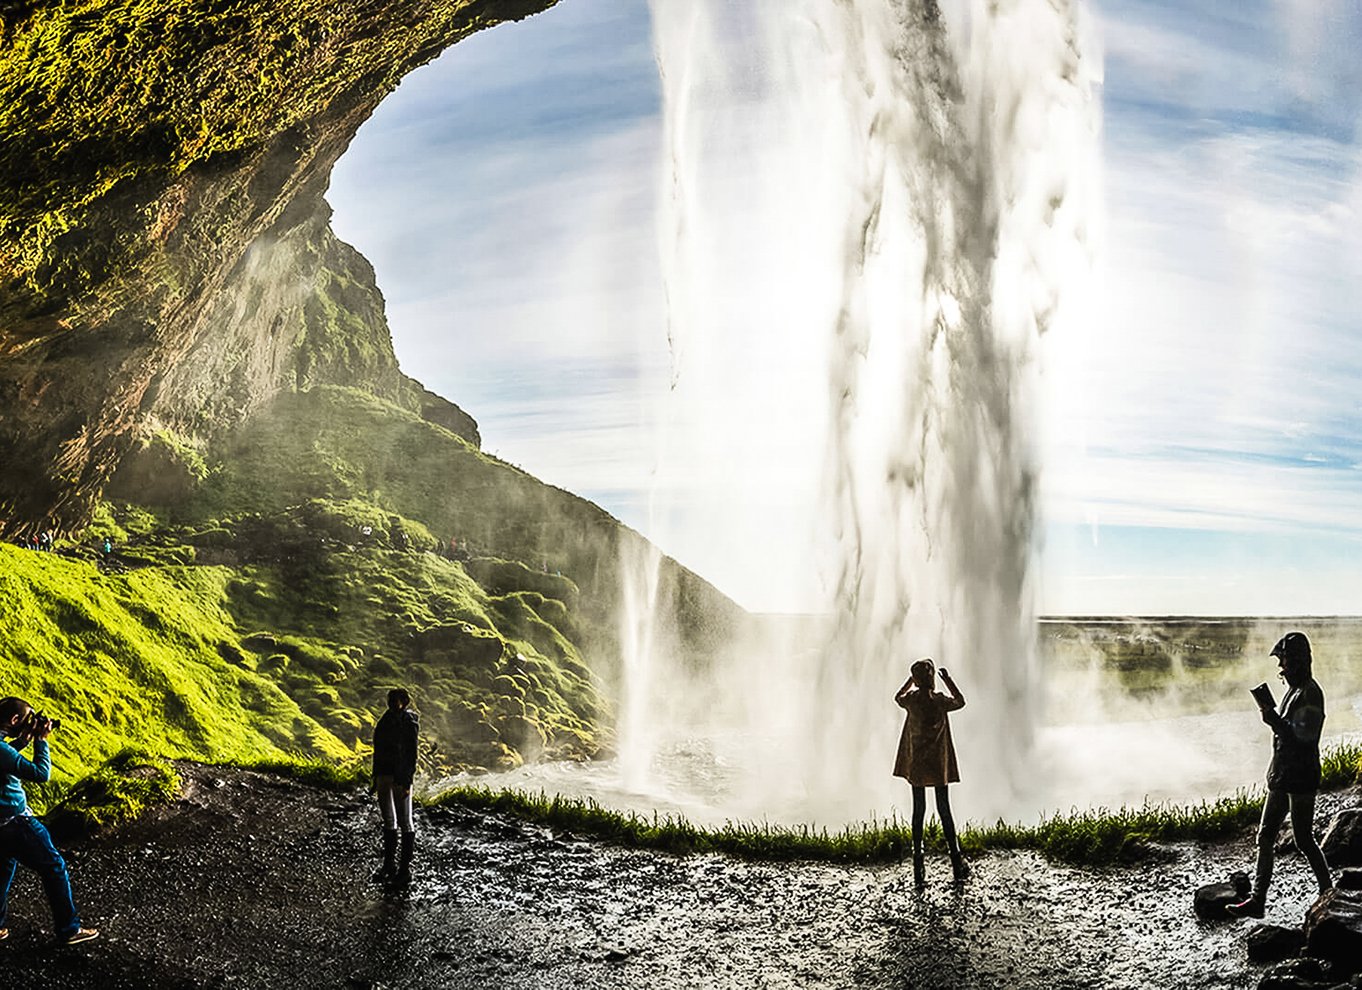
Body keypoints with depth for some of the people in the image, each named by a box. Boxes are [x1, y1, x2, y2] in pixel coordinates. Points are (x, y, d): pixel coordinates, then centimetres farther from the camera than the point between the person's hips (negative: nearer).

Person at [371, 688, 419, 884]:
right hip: (384, 775, 8)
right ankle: (390, 864, 22)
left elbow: (412, 754, -12)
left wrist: (407, 781, -17)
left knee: (404, 821, -2)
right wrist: (376, 779, 15)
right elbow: (379, 752, 16)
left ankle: (405, 867, 3)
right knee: (388, 821, 13)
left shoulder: (409, 723, -9)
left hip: (400, 777, -8)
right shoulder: (387, 720, 11)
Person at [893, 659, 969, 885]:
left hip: (916, 764, 2)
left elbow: (898, 697, 20)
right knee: (944, 810, 6)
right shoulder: (940, 701, -11)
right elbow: (960, 702, 10)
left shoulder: (911, 700, -5)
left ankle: (919, 870, 5)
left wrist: (913, 679, 23)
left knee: (918, 811, 6)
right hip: (938, 763, -2)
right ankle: (957, 862, 9)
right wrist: (947, 679, 11)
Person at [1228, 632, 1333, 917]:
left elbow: (1301, 738, -22)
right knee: (1265, 836, 8)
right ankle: (1258, 900, 11)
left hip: (1301, 780, -10)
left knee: (1304, 840, 2)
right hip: (1281, 777, 10)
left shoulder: (1309, 693, -16)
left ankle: (1328, 892, 20)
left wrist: (1273, 718, -23)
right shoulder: (1293, 690, 13)